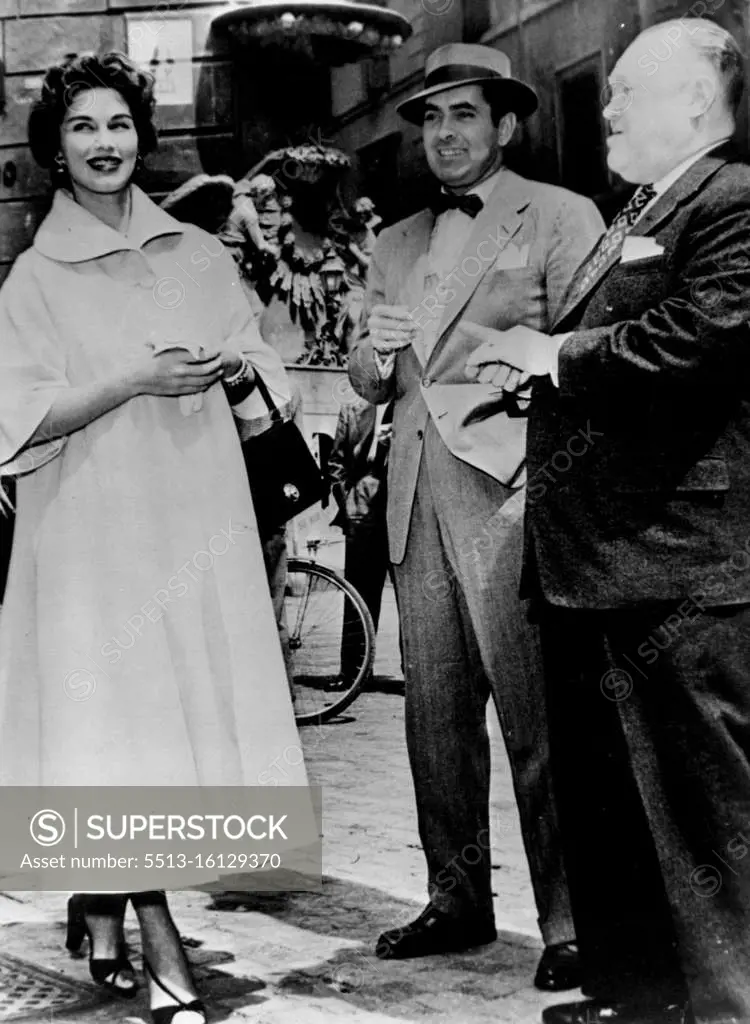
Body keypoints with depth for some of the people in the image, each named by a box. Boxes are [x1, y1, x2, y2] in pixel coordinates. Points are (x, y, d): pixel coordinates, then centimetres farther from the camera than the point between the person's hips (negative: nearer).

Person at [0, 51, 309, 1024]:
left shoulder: (199, 254, 9)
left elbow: (255, 380, 14)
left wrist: (228, 369, -9)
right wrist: (135, 380, -18)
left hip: (196, 515, 4)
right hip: (96, 525, -4)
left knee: (189, 709, 6)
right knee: (120, 719, -5)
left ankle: (100, 902, 27)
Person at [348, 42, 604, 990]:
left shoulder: (562, 219, 2)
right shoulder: (396, 246, 20)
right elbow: (368, 385, 20)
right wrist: (373, 352, -2)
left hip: (509, 493, -6)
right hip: (416, 501, 6)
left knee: (534, 716, -5)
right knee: (435, 714, 8)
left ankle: (568, 922, 4)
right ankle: (457, 900, 20)